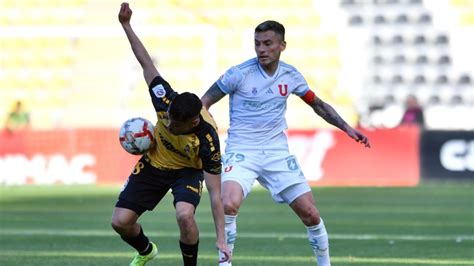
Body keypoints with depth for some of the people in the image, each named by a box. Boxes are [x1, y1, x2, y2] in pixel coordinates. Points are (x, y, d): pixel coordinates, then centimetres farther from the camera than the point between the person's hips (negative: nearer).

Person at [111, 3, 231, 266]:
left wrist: (221, 239, -36)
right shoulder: (166, 102, -31)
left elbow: (215, 193, -33)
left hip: (188, 171, -4)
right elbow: (147, 64, -17)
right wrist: (126, 26, -18)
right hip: (153, 164, 4)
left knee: (184, 215, -34)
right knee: (120, 221, -3)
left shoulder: (208, 139, -37)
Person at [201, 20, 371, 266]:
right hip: (241, 151, -4)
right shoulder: (239, 74, -11)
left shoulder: (290, 75, 2)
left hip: (277, 152, 4)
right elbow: (204, 103, -3)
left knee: (310, 213, -1)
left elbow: (317, 104, 18)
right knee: (228, 204, -30)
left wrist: (347, 129, 12)